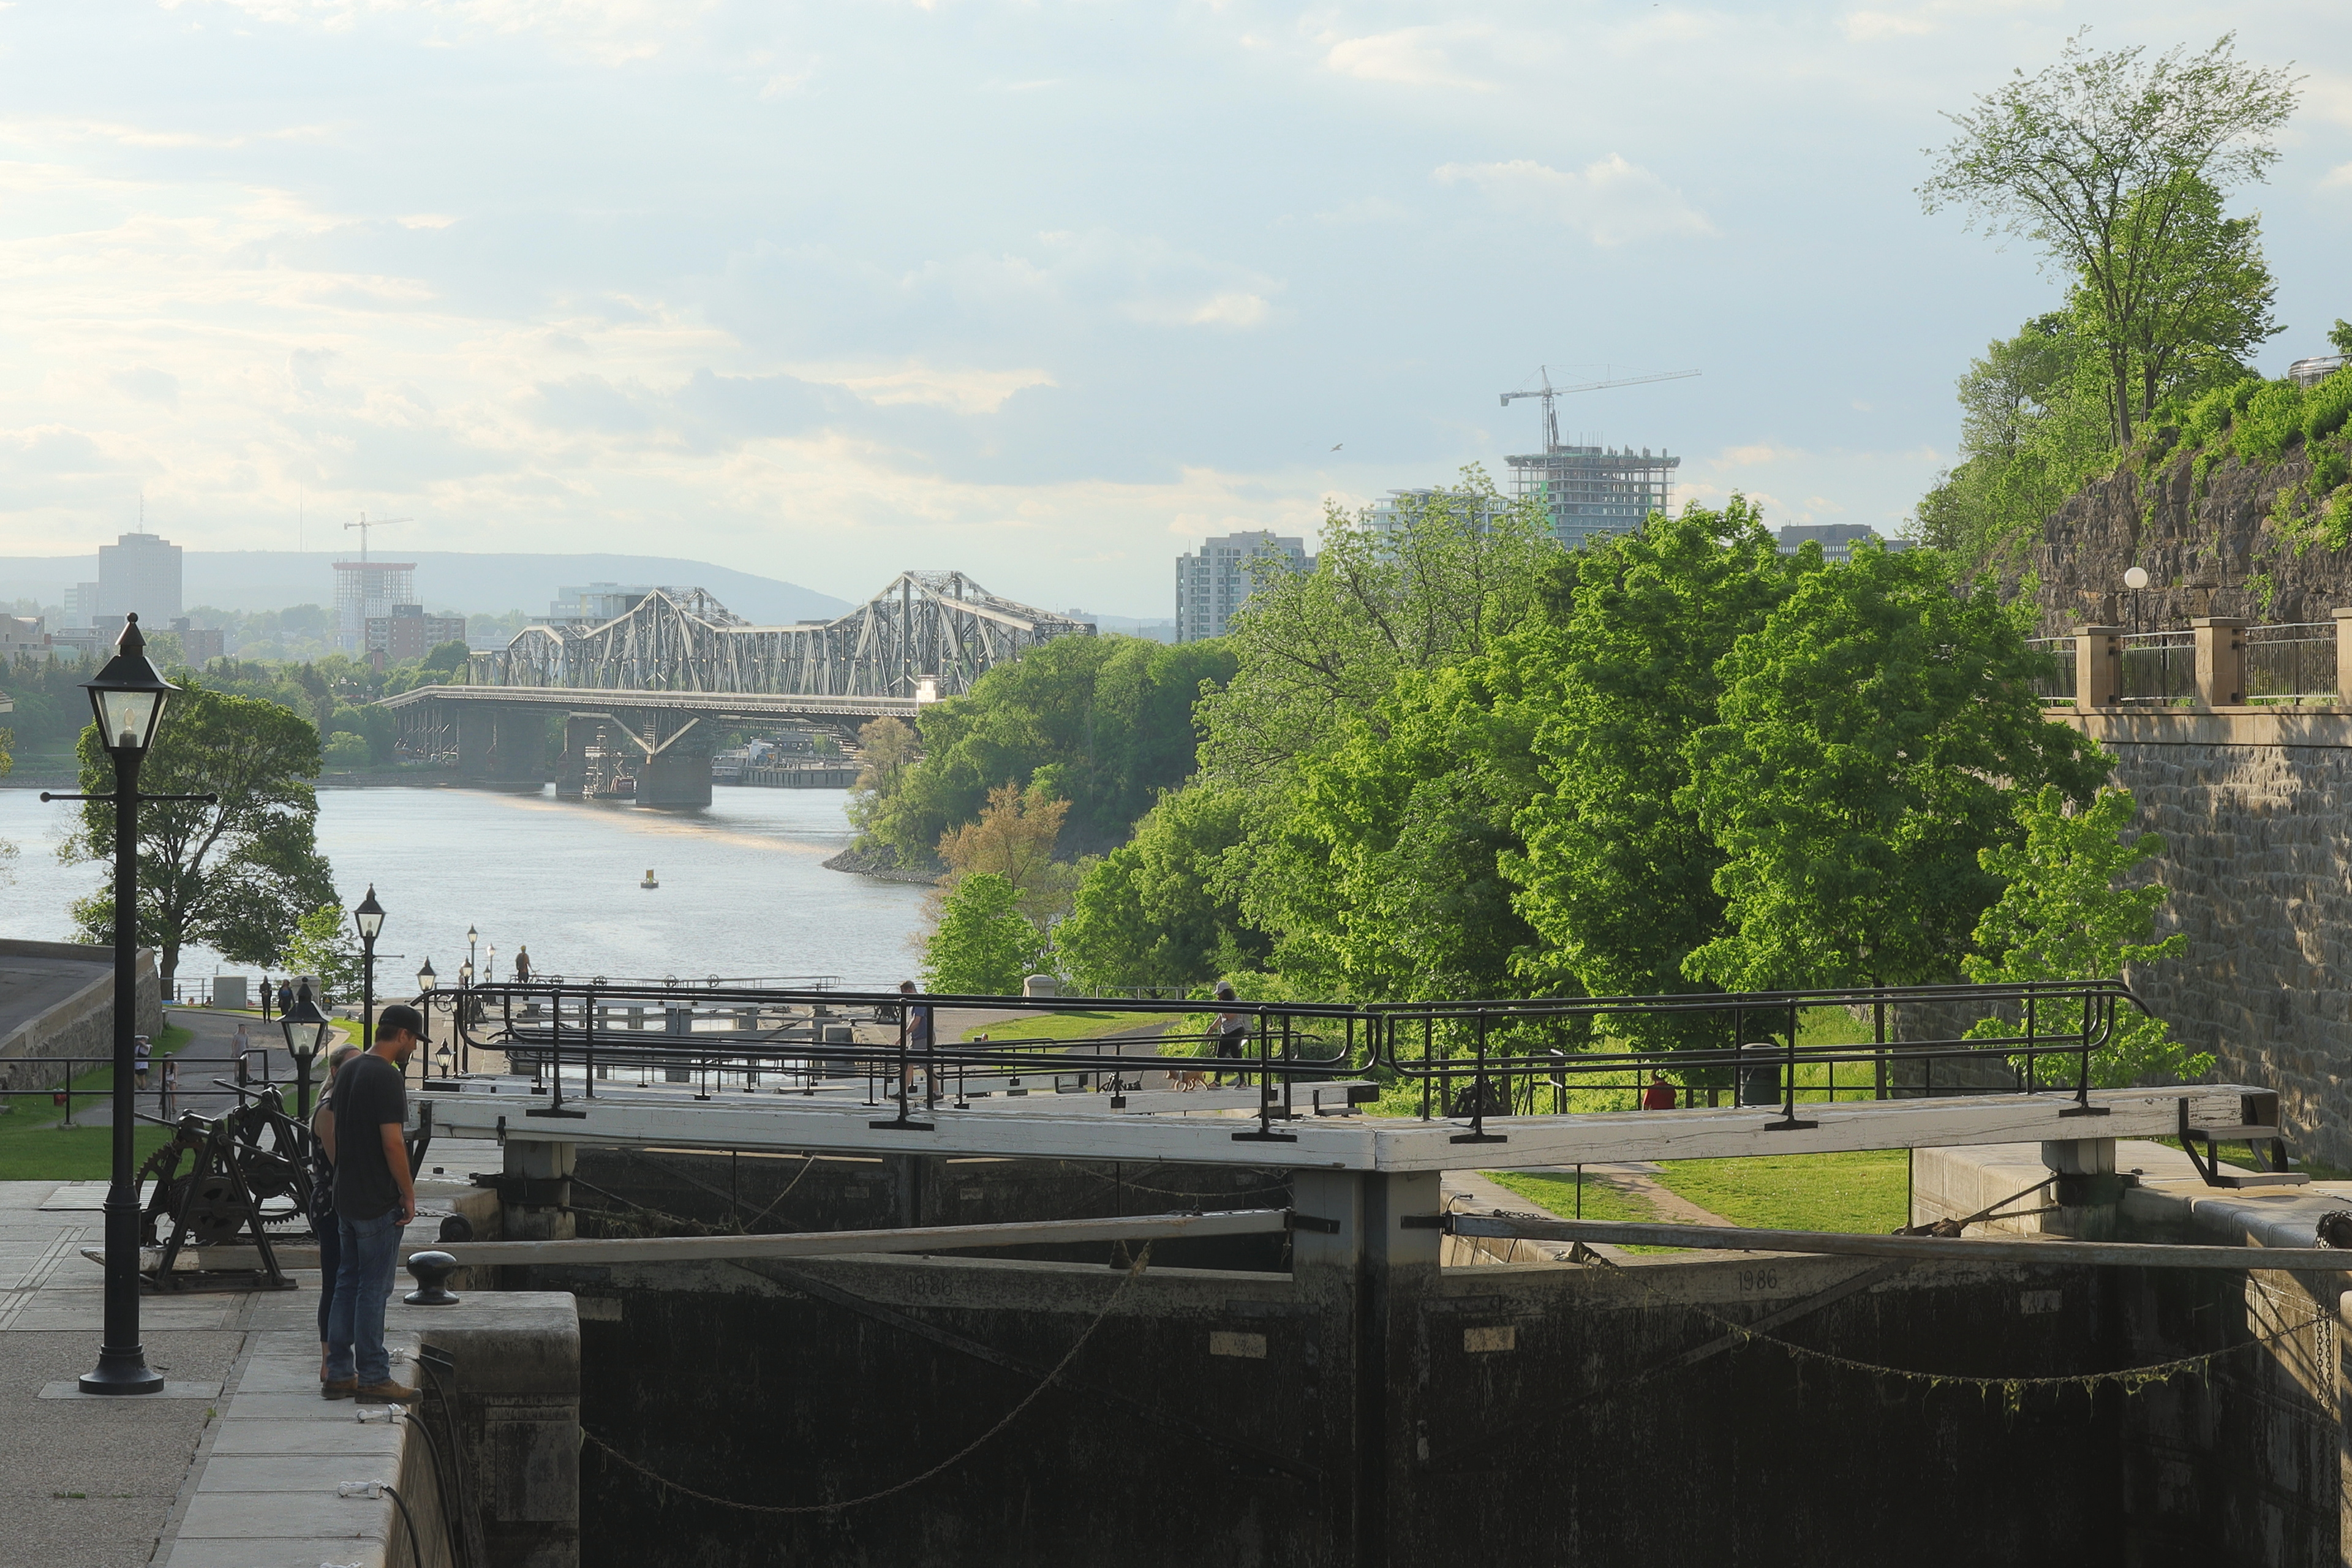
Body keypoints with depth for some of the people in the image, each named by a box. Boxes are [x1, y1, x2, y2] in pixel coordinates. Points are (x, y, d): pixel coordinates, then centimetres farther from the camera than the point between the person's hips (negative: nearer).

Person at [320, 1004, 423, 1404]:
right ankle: (373, 1378, 0)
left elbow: (331, 1134, 17)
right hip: (378, 1203, -9)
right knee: (374, 1288, -4)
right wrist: (409, 1194, -12)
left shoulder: (348, 1070, 11)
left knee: (347, 1284, 13)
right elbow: (392, 1143, -20)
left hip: (345, 1200, 9)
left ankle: (339, 1374, 16)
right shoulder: (387, 1077, -17)